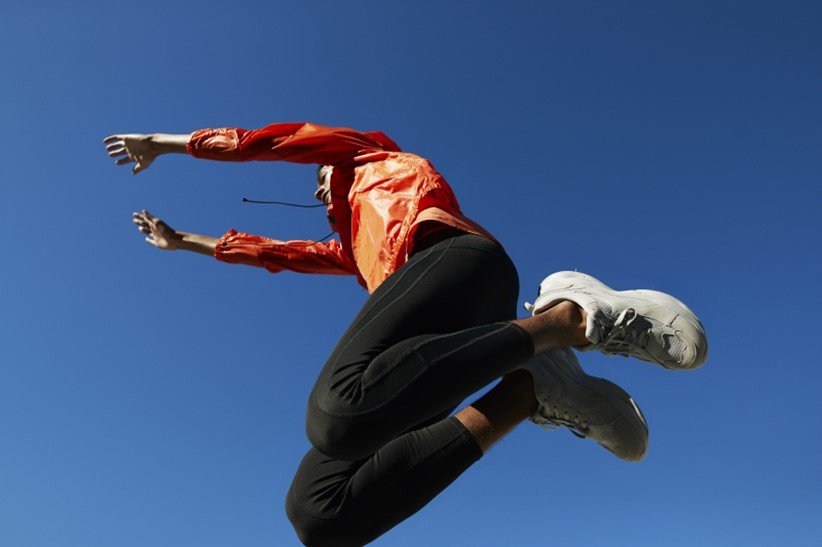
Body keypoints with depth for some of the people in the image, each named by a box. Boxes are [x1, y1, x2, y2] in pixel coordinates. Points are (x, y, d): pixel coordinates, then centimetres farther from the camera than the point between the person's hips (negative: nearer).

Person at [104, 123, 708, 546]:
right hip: (451, 337, 8)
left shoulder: (369, 153, 32)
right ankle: (530, 390, -20)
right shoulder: (354, 244, 46)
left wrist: (164, 143, 42)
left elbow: (261, 140, 30)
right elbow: (280, 252, 51)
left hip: (451, 254, -7)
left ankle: (564, 317, -26)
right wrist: (183, 241, 59)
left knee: (338, 411, -38)